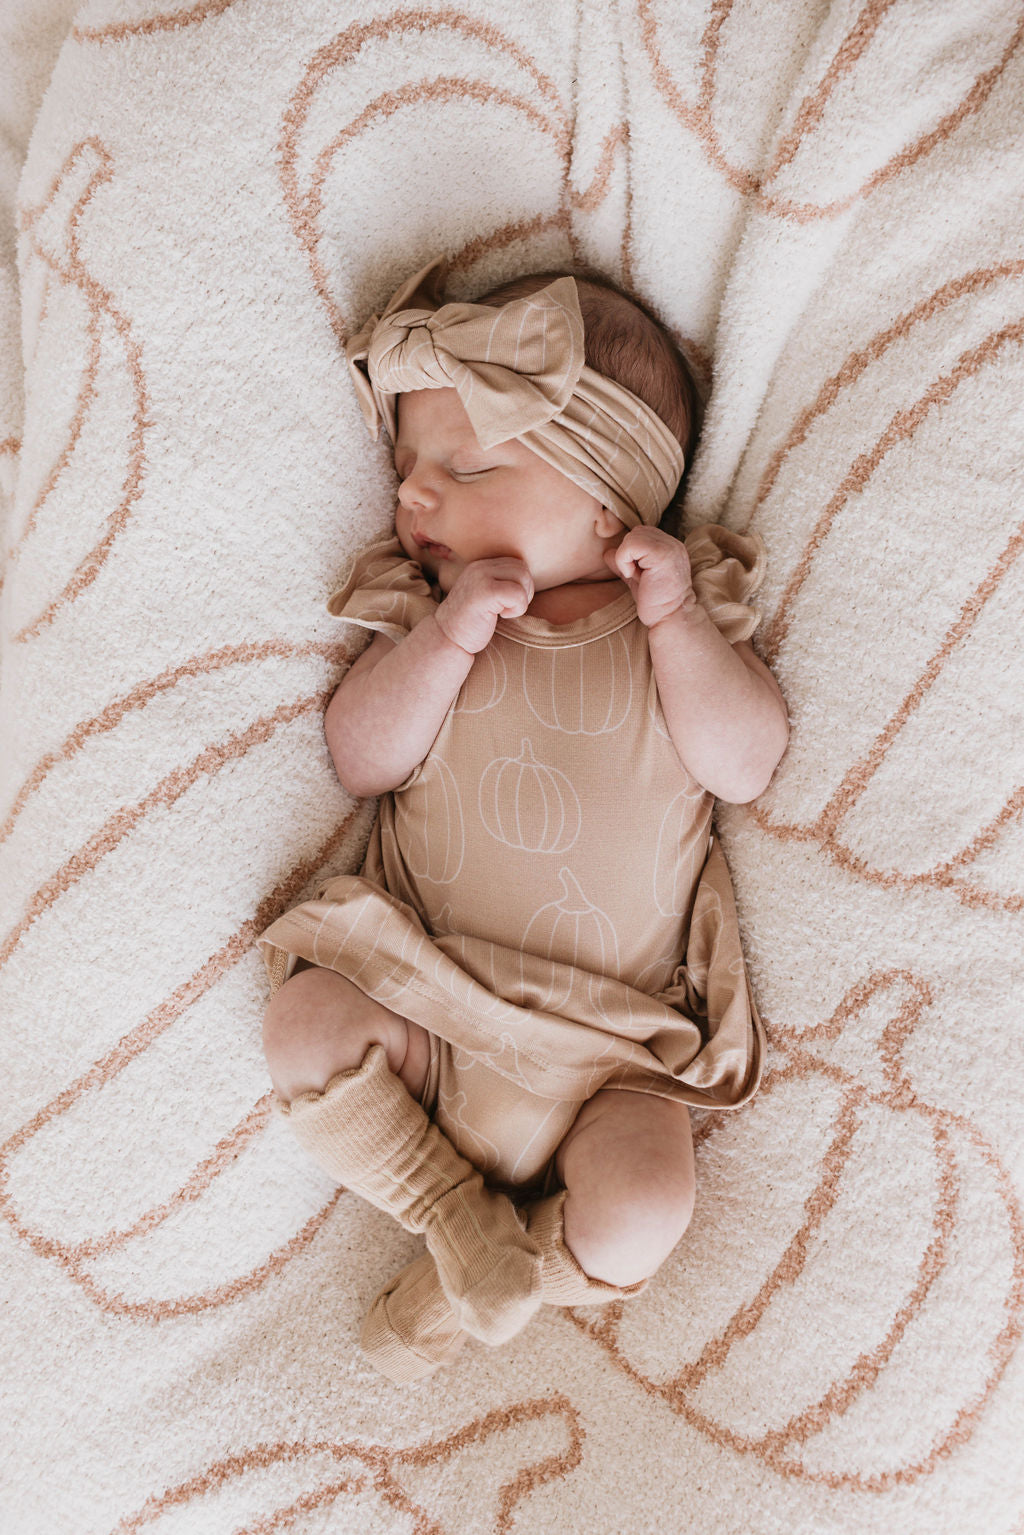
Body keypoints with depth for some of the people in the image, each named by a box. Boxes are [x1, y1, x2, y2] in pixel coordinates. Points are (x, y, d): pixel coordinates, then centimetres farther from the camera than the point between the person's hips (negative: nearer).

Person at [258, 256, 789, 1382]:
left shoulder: (683, 614, 0)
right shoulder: (424, 615, 4)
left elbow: (744, 764, -11)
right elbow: (360, 759, -9)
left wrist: (674, 616, -18)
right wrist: (448, 635, -20)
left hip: (609, 1041, -1)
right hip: (429, 997, 2)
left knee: (638, 1216, -21)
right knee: (303, 1026, -21)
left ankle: (481, 1278, 8)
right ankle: (455, 1207, -3)